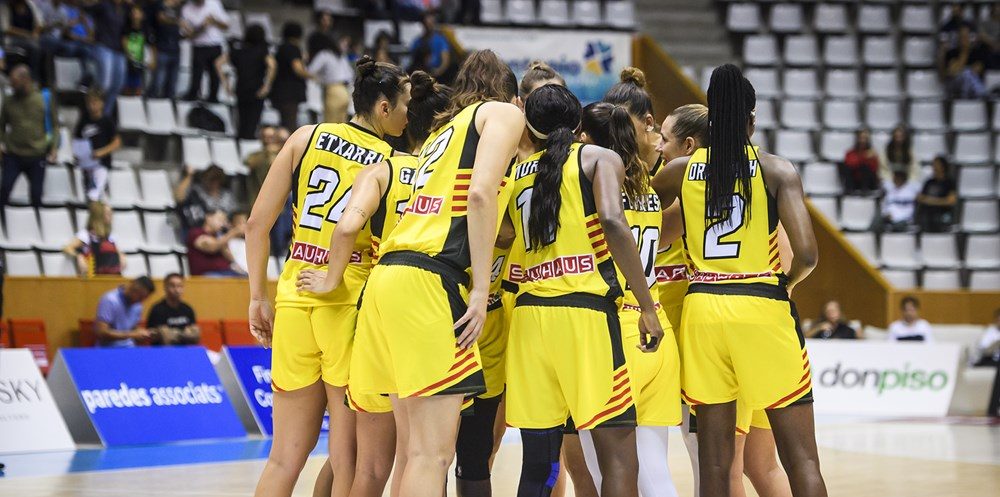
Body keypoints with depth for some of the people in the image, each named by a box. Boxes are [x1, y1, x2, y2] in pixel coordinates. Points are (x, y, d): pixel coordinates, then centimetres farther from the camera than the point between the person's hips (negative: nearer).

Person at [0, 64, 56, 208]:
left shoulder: (44, 99, -4)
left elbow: (54, 125, 4)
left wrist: (53, 147, -5)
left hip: (37, 157, -1)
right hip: (13, 155, 1)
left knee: (36, 194, 8)